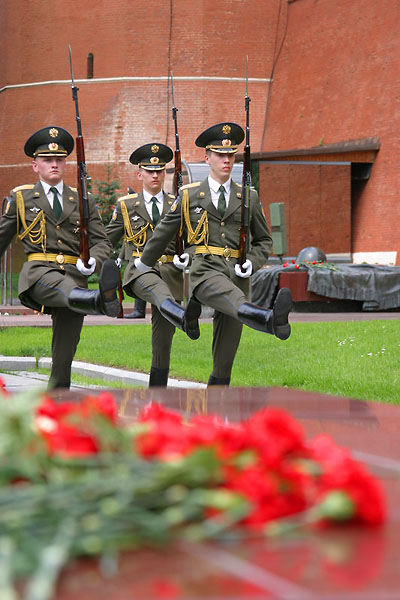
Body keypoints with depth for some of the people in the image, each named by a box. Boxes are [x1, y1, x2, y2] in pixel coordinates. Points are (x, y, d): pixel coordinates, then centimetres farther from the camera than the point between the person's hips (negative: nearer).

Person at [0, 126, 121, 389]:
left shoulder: (83, 201, 20)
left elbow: (102, 242, 14)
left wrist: (92, 261, -9)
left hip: (74, 275, 3)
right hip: (37, 273, -3)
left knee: (63, 360, -6)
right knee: (57, 283, -41)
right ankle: (101, 300, -71)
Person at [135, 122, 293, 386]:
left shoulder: (249, 197, 15)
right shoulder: (189, 196, 12)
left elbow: (264, 241, 22)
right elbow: (164, 233, 24)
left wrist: (251, 263, 2)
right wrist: (144, 262, 35)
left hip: (236, 273, 4)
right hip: (204, 271, -4)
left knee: (226, 351, 1)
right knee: (229, 295, -39)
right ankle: (271, 319, -68)